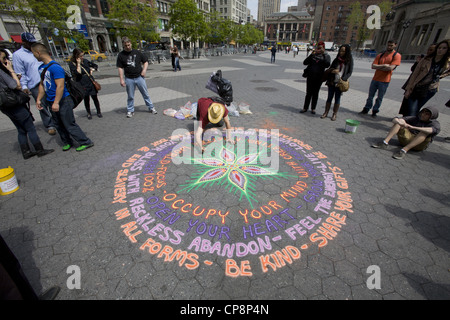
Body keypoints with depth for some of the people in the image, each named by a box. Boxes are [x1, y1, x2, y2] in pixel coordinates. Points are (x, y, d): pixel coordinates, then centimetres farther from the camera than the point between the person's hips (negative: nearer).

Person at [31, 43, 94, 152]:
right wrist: (39, 99, 15)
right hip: (52, 102, 9)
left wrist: (56, 102, -23)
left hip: (63, 101, -9)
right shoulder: (41, 68, 12)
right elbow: (42, 84, 20)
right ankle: (67, 142, 27)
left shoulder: (55, 67, -16)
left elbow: (60, 86, -21)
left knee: (70, 125, -6)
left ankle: (86, 142, 2)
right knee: (59, 125, 14)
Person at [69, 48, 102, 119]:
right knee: (86, 99, 4)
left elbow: (95, 66, 21)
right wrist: (78, 63, -15)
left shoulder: (85, 61, 7)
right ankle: (89, 113, 18)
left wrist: (92, 69, 3)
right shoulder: (72, 64, -5)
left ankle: (98, 112, 17)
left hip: (91, 82, 3)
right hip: (83, 84, -3)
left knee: (95, 97, 4)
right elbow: (78, 73, -19)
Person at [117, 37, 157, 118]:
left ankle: (151, 108, 18)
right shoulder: (121, 55, 1)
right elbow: (120, 68, 0)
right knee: (130, 96, 7)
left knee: (146, 94, 6)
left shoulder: (137, 52, 4)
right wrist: (121, 79, -6)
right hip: (129, 79, 0)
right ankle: (130, 110, 20)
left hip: (139, 77, 1)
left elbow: (146, 61, 12)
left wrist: (144, 70, -5)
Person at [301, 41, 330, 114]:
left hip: (319, 78, -1)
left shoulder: (326, 56, 1)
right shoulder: (313, 55, 5)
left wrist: (324, 54, -19)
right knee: (308, 93, 5)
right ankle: (305, 108, 12)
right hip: (310, 77, 1)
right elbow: (305, 63, -4)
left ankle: (313, 108, 15)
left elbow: (327, 65, -17)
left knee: (315, 93, 7)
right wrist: (311, 55, -14)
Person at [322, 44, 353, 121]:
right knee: (329, 98, 7)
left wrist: (343, 79, -15)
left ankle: (334, 114, 14)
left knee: (337, 99, 5)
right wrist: (333, 71, -12)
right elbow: (330, 69, 11)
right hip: (332, 82, 2)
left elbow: (350, 72, -1)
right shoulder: (336, 59, 7)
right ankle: (326, 113, 16)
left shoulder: (349, 61, 1)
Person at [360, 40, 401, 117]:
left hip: (385, 80, -3)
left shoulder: (397, 55, -4)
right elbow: (373, 66, -4)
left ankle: (375, 111, 14)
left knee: (380, 98, 5)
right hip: (375, 79, 3)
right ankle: (366, 109, 19)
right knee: (370, 96, 9)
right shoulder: (381, 55, 7)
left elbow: (390, 68, -16)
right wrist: (384, 66, -15)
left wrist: (378, 67, -7)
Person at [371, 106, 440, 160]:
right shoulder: (415, 118, 12)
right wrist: (398, 121, -25)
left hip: (419, 145, -3)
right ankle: (385, 143, -29)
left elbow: (430, 130, -28)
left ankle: (404, 151, -41)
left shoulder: (435, 124, 0)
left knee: (424, 131, -30)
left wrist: (412, 127, -40)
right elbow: (394, 119, 0)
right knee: (399, 121, -10)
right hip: (406, 138, 3)